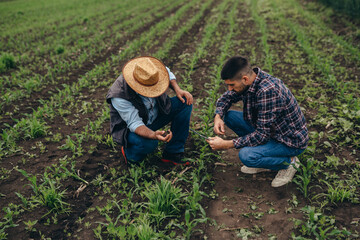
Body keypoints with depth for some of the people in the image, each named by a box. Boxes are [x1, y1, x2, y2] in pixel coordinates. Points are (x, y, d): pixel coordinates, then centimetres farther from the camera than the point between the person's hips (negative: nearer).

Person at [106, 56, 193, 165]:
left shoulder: (149, 72, -20)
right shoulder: (119, 96, -35)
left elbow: (167, 72, 4)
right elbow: (135, 124, -34)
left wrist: (178, 90, -12)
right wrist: (153, 135, -52)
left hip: (157, 114, 7)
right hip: (131, 128, -6)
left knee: (185, 102, -14)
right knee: (149, 143, -40)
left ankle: (173, 153, -8)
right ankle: (129, 152, -1)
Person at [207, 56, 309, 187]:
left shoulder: (268, 91, -34)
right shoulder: (248, 81, -8)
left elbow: (262, 135, -32)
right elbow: (226, 98, 11)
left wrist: (226, 145, -27)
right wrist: (218, 116, -10)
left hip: (292, 141, -9)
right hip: (270, 129, 9)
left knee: (246, 156, -30)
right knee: (229, 116, -1)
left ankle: (289, 162, -1)